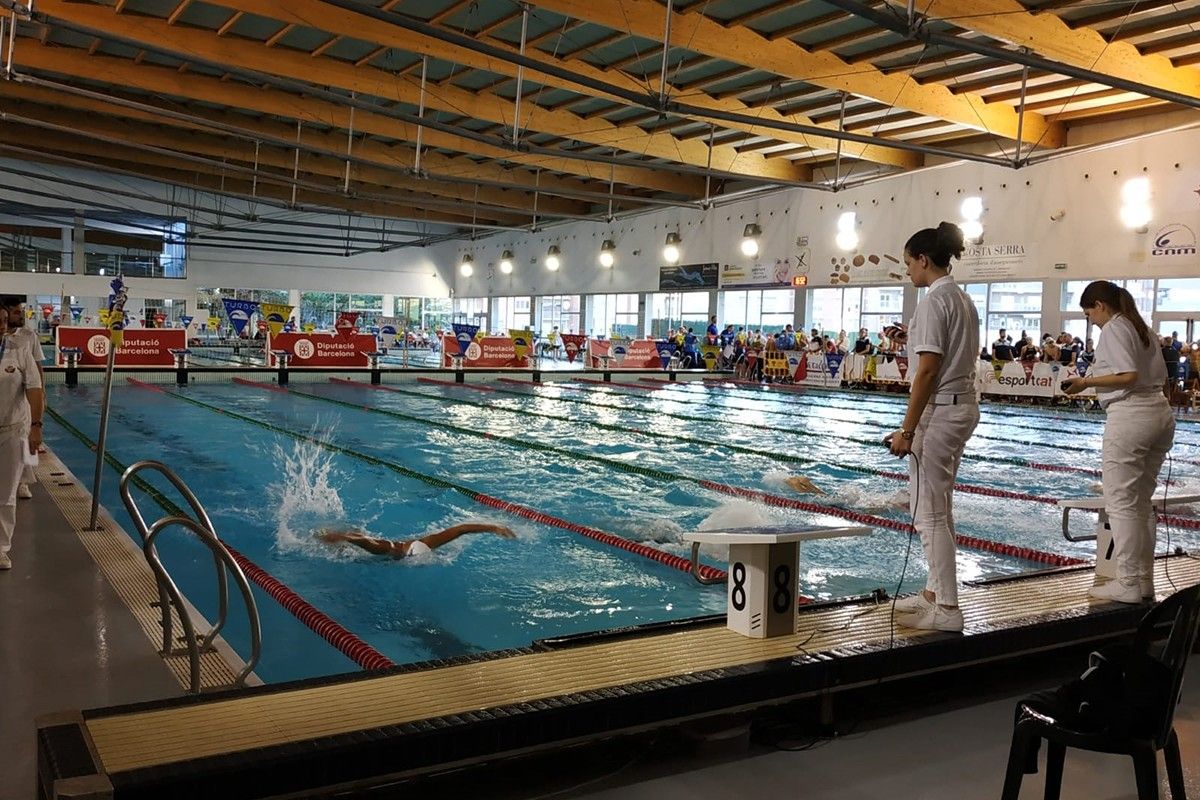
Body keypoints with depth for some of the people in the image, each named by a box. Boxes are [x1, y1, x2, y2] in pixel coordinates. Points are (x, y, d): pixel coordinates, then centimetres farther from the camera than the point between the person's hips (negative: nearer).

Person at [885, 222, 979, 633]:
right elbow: (965, 361, 16)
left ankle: (947, 609, 0)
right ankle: (936, 591, 27)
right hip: (965, 406, 10)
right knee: (938, 508, 18)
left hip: (939, 411, -10)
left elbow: (928, 370, -20)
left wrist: (907, 430, -18)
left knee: (929, 513, -4)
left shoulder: (933, 300, -15)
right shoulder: (964, 299, 14)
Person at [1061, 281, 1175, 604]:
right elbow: (1160, 374, 18)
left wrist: (1087, 381, -10)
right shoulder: (1142, 328, 19)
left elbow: (1128, 375, -17)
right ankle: (1144, 579, 21)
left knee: (1122, 503, -3)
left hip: (1129, 416, -9)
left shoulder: (1114, 327, -6)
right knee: (1142, 502, 15)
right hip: (1160, 412, 9)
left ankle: (1129, 584, 1)